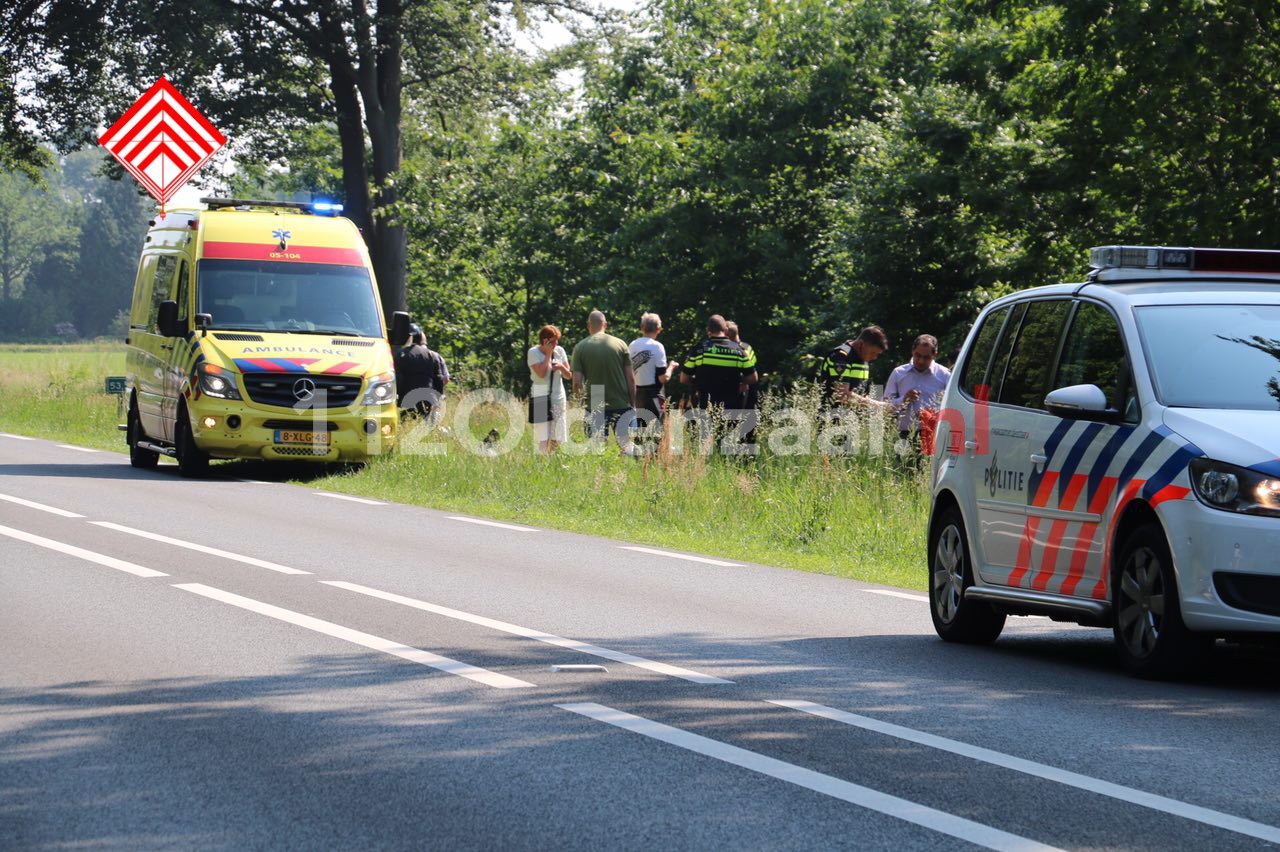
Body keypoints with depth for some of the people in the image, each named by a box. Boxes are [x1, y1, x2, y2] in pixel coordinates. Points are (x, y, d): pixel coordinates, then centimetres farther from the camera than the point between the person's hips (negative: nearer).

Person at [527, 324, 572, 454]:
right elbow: (541, 373, -19)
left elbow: (568, 375, 9)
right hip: (540, 398, -5)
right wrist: (548, 354, -12)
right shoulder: (534, 352, -7)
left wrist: (561, 367, -12)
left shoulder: (559, 351, 6)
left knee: (557, 439, 6)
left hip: (558, 398, 5)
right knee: (544, 439, -10)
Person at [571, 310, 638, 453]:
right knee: (626, 445, 8)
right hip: (621, 404, 0)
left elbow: (577, 382, -6)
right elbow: (631, 378, 0)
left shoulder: (580, 348, -2)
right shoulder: (620, 344, 0)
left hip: (595, 407, 0)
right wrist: (632, 403, 9)